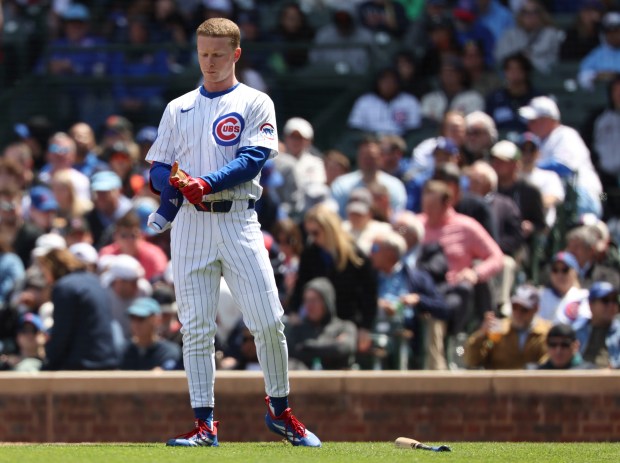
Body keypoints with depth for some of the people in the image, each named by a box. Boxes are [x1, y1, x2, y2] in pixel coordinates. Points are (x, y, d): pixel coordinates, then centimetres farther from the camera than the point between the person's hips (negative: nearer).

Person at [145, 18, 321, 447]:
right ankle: (204, 423, -1)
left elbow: (253, 159, -8)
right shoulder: (178, 109, 17)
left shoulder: (255, 104, 7)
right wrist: (178, 182, -10)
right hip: (190, 222, 3)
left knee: (268, 321, -7)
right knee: (196, 326, -2)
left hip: (238, 220, -2)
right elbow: (157, 171, 14)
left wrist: (207, 183, -22)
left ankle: (280, 409, 10)